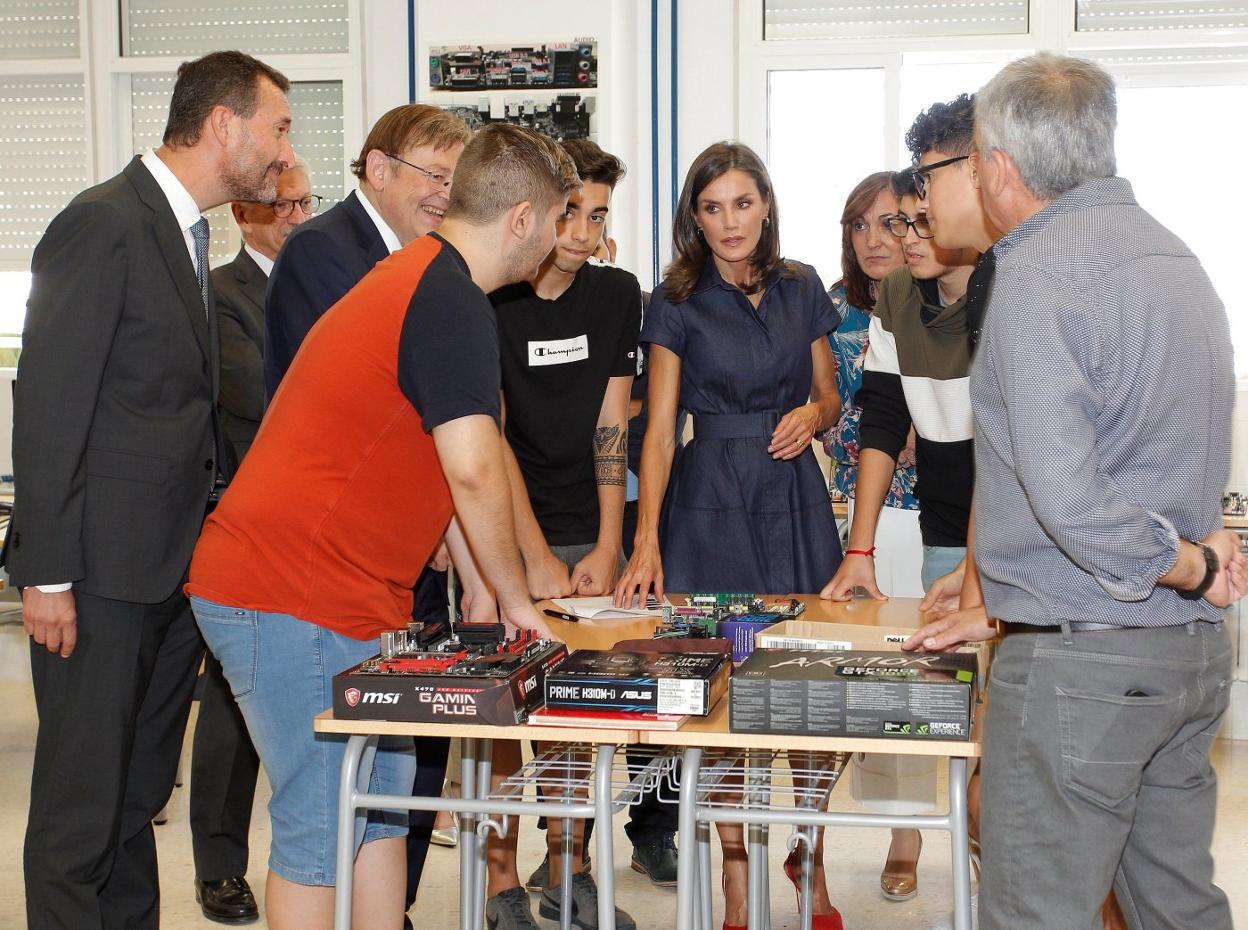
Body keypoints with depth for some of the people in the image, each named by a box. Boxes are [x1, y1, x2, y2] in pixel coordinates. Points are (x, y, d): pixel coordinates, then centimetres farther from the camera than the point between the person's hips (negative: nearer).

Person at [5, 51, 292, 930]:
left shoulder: (184, 232, 14)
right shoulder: (103, 224, -12)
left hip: (173, 562, 8)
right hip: (101, 571, -8)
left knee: (141, 796, 16)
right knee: (81, 804, 0)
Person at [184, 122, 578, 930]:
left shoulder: (420, 278, 18)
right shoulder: (453, 301, -16)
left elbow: (434, 467, 23)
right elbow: (474, 474, -22)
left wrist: (487, 586, 20)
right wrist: (514, 598, -7)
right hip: (292, 601, -10)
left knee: (383, 802, 15)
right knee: (322, 830, -2)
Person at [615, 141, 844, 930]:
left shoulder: (802, 288, 8)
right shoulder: (676, 302, -1)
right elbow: (659, 429, -6)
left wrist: (812, 414, -8)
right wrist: (647, 539, -16)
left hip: (793, 494, 2)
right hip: (710, 501, -2)